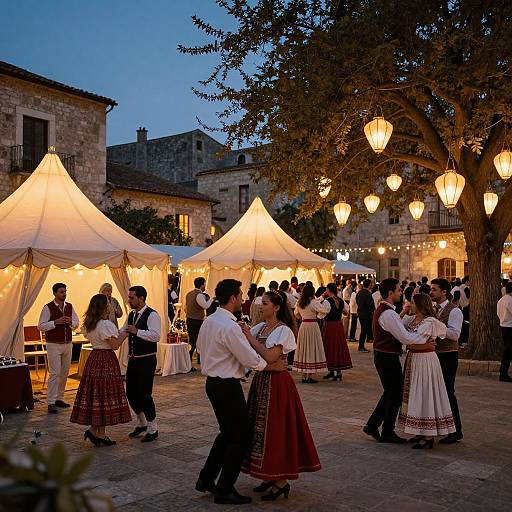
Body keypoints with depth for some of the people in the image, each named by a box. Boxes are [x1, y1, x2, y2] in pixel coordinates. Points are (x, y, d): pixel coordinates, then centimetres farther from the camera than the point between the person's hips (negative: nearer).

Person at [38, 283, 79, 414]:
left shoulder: (69, 306, 8)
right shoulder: (48, 308, -7)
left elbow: (77, 323, 11)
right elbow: (40, 326, -10)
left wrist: (70, 322, -11)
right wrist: (56, 322, -21)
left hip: (67, 344, 6)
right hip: (54, 345, -6)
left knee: (64, 373, 11)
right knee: (54, 373, -9)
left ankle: (59, 399, 22)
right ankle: (51, 403, -6)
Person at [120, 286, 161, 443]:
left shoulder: (152, 315, -15)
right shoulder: (131, 315, 11)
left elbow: (156, 336, -27)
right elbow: (121, 333, 21)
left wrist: (137, 331, -27)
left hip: (146, 361, -8)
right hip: (133, 360, 8)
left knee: (144, 394, -4)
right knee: (131, 393, 14)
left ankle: (152, 429, 13)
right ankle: (141, 423, 35)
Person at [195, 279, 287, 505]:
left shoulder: (209, 321, 6)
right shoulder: (230, 327, -23)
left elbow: (201, 346, 19)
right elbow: (251, 360, -20)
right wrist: (274, 366, -5)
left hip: (213, 382, 10)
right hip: (227, 386, -10)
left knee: (228, 432, 23)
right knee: (241, 436, 4)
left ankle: (206, 479, 28)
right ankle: (224, 490, 13)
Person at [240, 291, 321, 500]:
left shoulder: (283, 330, -14)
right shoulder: (260, 327, 8)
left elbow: (270, 357, -25)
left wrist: (250, 338, -21)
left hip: (277, 383, -8)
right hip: (261, 380, 8)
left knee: (275, 428, -3)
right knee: (261, 428, 12)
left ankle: (281, 481, 8)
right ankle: (271, 475, 25)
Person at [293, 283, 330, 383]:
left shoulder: (299, 303, 6)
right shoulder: (313, 302, -15)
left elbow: (296, 314, 21)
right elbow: (325, 309, -19)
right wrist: (323, 300, -4)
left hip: (303, 326, 6)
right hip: (312, 326, -6)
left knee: (303, 349, 11)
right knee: (312, 349, 0)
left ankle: (304, 376, 15)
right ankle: (309, 377, -1)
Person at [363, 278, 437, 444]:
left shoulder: (381, 310, 12)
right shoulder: (388, 313, -22)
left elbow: (399, 333, 15)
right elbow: (405, 338, -24)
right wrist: (427, 334, -16)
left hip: (381, 356, 10)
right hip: (388, 358, -10)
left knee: (390, 393, 20)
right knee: (394, 395, 4)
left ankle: (372, 425, 24)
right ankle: (387, 433, 17)